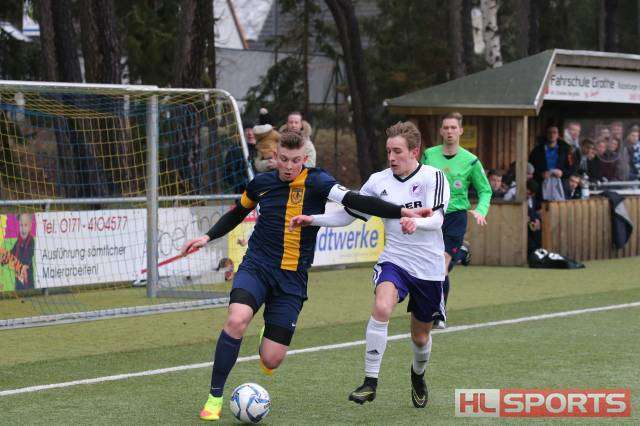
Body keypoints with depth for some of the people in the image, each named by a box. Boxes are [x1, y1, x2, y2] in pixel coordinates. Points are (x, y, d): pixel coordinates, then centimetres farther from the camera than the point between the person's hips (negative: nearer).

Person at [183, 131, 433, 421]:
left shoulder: (316, 182, -7)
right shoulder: (261, 183, 4)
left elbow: (354, 201, -19)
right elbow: (238, 213, 24)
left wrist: (403, 212, -30)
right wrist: (208, 237, 16)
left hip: (292, 279, -1)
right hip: (256, 267, 1)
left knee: (272, 360, -6)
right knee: (236, 320, -30)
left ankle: (269, 339, 37)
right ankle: (215, 398, -15)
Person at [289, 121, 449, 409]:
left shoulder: (433, 177, -9)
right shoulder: (379, 181, 2)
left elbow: (437, 219, -22)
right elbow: (348, 214, 9)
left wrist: (416, 222, -44)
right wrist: (313, 220, -5)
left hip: (428, 267, -1)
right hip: (394, 260, 1)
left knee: (421, 336, 11)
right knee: (381, 308, -29)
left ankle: (418, 375, 46)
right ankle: (370, 382, -24)